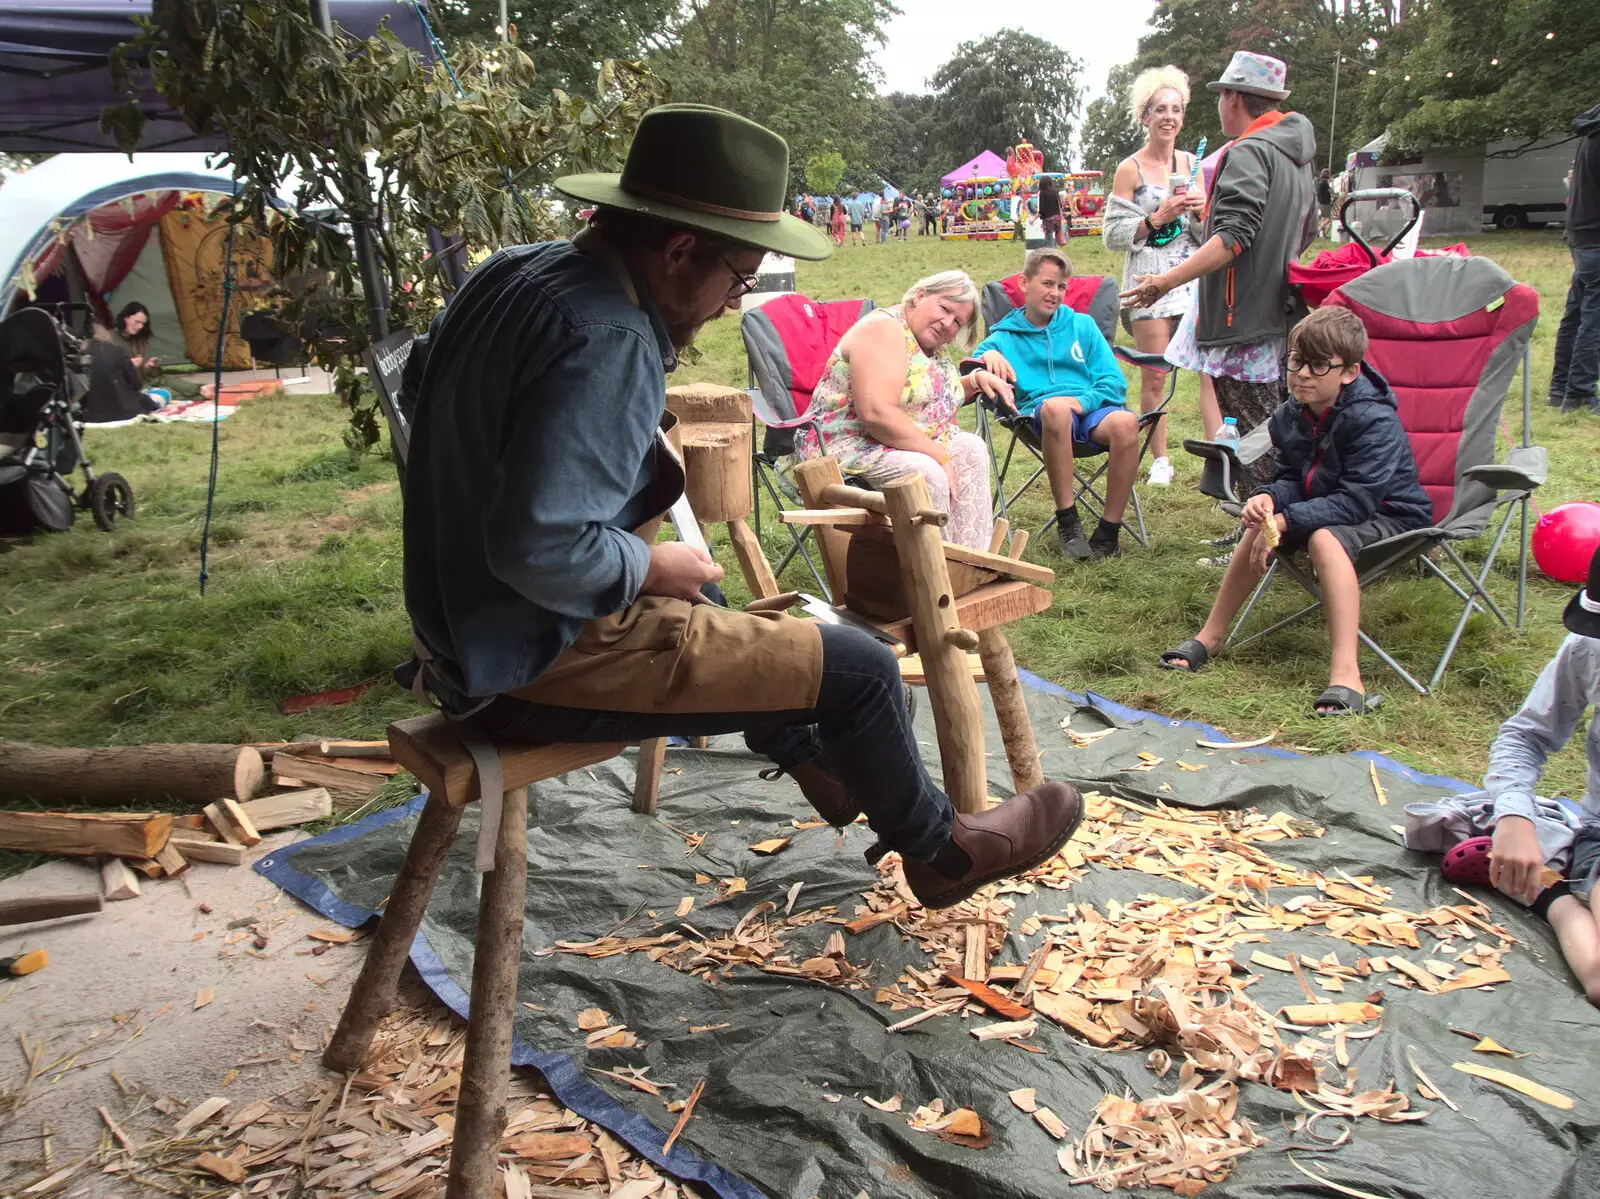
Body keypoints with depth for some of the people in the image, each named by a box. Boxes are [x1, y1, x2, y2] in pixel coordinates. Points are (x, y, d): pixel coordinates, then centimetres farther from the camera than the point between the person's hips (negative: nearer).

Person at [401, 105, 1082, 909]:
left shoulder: (515, 270, 3)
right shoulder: (608, 340, -26)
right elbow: (537, 547, -34)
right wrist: (653, 566, -15)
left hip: (467, 624, 10)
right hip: (546, 664, -10)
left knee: (701, 601, 34)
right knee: (859, 668, -3)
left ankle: (810, 758, 48)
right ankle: (939, 851, 22)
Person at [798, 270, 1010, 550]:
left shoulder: (934, 343, 13)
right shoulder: (883, 330, -17)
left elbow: (940, 398, 31)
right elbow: (876, 414, -29)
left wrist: (975, 380, 10)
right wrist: (939, 455, -24)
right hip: (851, 446, -10)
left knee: (971, 450, -5)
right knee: (926, 473, -30)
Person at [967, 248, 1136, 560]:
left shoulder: (1082, 325, 24)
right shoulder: (1005, 337, 21)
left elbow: (1114, 381, 14)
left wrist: (1083, 401, -6)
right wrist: (988, 356, -21)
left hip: (1091, 409, 2)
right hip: (1038, 414, -2)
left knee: (1126, 422, -34)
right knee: (1055, 406, -40)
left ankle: (1108, 531, -23)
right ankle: (1067, 524, -29)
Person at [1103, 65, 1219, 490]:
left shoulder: (1192, 164, 13)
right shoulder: (1130, 169, 1)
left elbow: (1210, 236, 17)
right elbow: (1112, 235, -3)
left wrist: (1203, 211, -5)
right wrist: (1156, 219, -13)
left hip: (1195, 277, 4)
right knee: (1155, 377, 0)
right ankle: (1160, 461, 11)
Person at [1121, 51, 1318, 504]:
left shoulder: (1248, 152, -14)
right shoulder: (1295, 152, 17)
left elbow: (1234, 237, -26)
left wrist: (1165, 282, -29)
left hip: (1246, 314, -10)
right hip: (1281, 311, 10)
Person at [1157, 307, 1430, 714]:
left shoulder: (1375, 421, -26)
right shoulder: (1292, 414, -3)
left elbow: (1356, 500, -31)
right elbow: (1291, 478, 3)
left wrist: (1286, 520, -34)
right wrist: (1269, 498, -21)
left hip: (1389, 515, -8)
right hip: (1329, 507, 8)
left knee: (1325, 538, -34)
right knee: (1259, 525, -9)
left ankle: (1345, 672, -42)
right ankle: (1209, 637, 3)